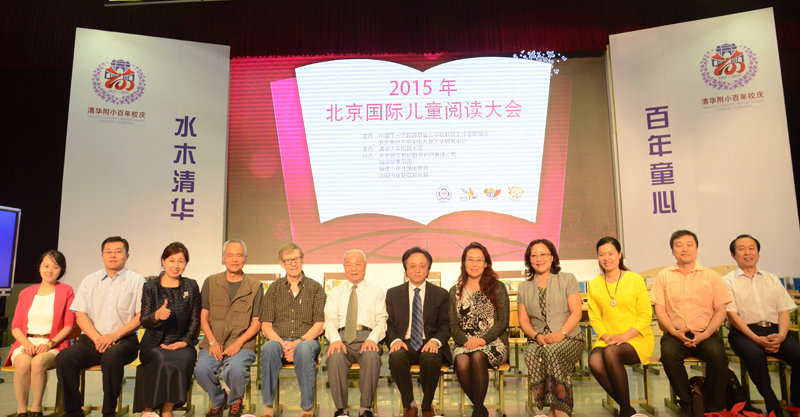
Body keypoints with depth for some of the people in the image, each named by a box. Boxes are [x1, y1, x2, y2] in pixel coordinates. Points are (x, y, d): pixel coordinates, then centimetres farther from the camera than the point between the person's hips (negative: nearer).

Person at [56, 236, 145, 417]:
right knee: (64, 357, -24)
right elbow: (80, 315, 8)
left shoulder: (137, 281, 7)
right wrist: (97, 338, -9)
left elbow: (141, 316, -1)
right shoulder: (89, 281, 17)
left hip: (123, 341, -3)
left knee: (112, 356, -35)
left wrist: (114, 336, -14)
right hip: (92, 339, 4)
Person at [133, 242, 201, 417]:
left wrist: (185, 341, -8)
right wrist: (156, 316, -21)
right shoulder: (150, 287, 7)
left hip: (182, 344, 1)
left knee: (182, 361, -32)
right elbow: (143, 321, 2)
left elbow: (195, 319, 7)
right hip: (154, 345, 0)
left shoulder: (191, 286, 9)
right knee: (163, 360, -32)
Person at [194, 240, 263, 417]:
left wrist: (238, 343, -11)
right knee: (201, 369, -28)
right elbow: (203, 317, 9)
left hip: (242, 344, -2)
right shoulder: (210, 282, 11)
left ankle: (235, 401, 6)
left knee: (235, 369, -32)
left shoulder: (255, 287, 6)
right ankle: (218, 401, 8)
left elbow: (256, 322, 3)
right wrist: (213, 342, -6)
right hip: (213, 344, 2)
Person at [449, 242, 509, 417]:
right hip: (465, 343, 2)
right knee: (461, 362, -32)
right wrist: (465, 341, -12)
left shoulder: (497, 288, 6)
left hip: (493, 343, -2)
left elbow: (503, 321, 0)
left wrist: (483, 339, -14)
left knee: (478, 356, -35)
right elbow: (453, 325, 8)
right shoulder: (455, 291, 13)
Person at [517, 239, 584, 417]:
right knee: (531, 353, -32)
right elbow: (523, 319, 11)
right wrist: (536, 336, -9)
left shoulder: (567, 279, 7)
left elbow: (576, 313, -1)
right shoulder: (524, 287, 15)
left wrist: (561, 333, -17)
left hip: (569, 337, -2)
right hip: (538, 339, 2)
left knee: (552, 351, -35)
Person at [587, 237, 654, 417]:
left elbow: (645, 316, -1)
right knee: (594, 361, -30)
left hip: (637, 339, -2)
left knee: (611, 352, -34)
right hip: (608, 340, 3)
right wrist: (607, 337, -12)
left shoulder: (635, 279, 1)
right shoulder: (594, 284, 8)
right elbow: (595, 318, 7)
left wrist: (624, 336, -14)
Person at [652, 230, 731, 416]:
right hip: (675, 334, 0)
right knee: (668, 353, -32)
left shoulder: (711, 276, 12)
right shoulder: (664, 276, 11)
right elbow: (660, 309, 5)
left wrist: (704, 334, -10)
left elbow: (720, 310, 5)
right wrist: (674, 331, -12)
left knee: (717, 353, -31)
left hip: (705, 334, 0)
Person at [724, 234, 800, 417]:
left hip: (773, 332, 4)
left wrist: (781, 336, -9)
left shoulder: (772, 280, 19)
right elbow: (732, 315, -4)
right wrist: (756, 339, -16)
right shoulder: (728, 281, 6)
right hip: (744, 333, -4)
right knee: (754, 354, -36)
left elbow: (784, 312, 11)